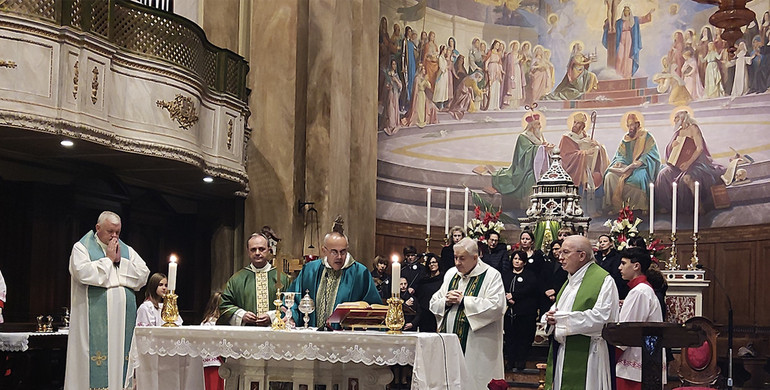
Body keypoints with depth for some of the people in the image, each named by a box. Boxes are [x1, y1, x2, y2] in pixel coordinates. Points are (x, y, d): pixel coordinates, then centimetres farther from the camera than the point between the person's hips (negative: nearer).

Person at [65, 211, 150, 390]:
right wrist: (108, 259, -5)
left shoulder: (127, 251, 18)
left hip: (123, 317, 4)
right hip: (94, 319, -4)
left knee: (121, 358, 1)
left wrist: (120, 261, -2)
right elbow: (85, 273, -14)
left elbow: (143, 275, 6)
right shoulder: (81, 248, 5)